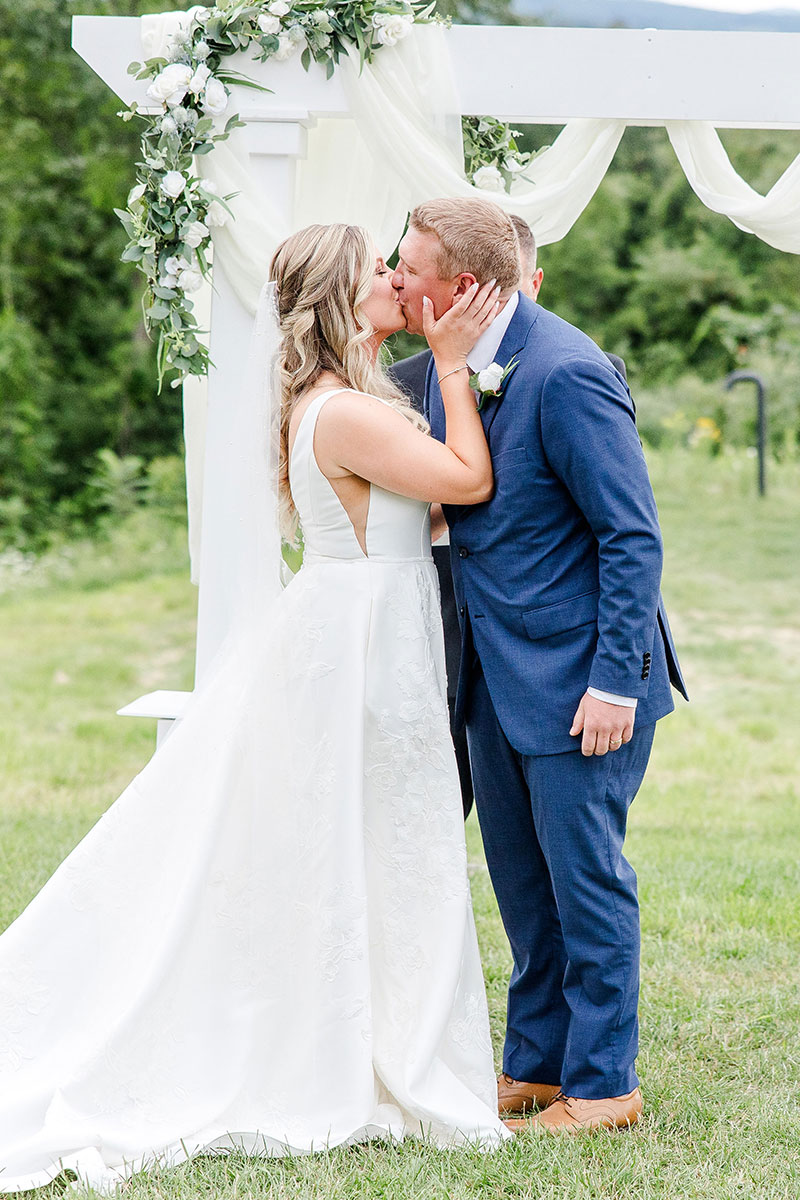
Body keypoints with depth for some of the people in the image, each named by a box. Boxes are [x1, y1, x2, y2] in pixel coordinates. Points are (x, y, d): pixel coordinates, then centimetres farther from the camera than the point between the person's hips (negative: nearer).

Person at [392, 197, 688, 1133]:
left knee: (585, 876, 1)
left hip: (578, 672, -8)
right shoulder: (447, 364, 6)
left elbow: (633, 537, -19)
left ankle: (603, 1083, 14)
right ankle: (535, 1062, 29)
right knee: (521, 878, 16)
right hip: (496, 671, 8)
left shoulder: (567, 371, -20)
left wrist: (615, 680, -21)